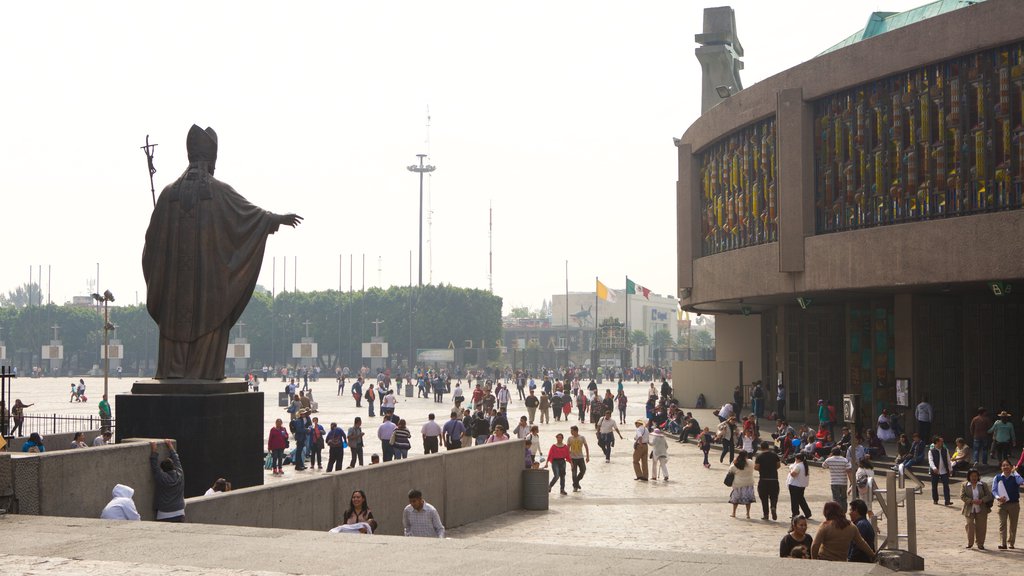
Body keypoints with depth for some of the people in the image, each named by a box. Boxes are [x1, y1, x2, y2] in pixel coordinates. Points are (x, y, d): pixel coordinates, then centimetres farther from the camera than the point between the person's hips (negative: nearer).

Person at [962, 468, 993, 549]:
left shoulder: (983, 485, 6)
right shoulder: (964, 485, 4)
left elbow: (989, 495, 0)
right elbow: (962, 496, -5)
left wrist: (981, 500, -18)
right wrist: (972, 501, -20)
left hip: (981, 510, 1)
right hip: (969, 510, -1)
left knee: (981, 527, 2)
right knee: (969, 526, -6)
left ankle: (980, 544, 14)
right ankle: (970, 543, 10)